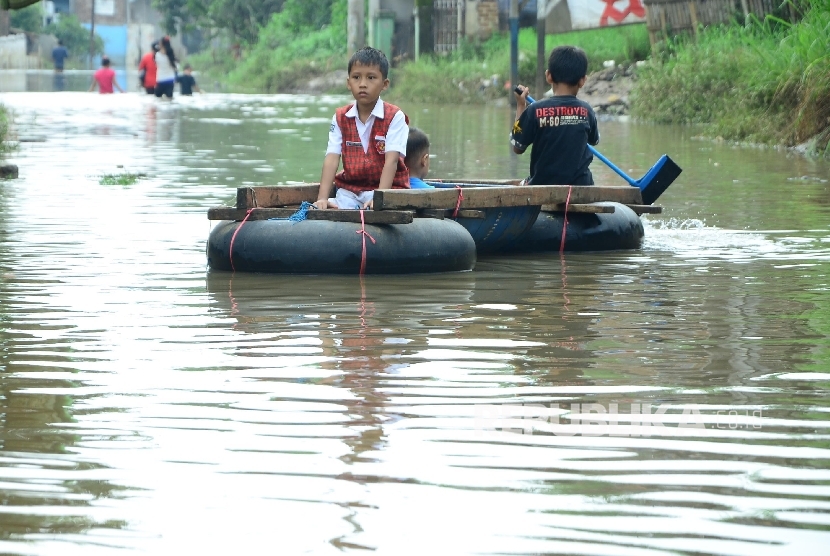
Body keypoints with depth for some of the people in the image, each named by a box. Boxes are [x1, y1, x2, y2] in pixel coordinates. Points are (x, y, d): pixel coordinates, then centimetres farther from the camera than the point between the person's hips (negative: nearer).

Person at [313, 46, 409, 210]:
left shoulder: (395, 117, -6)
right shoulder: (340, 118, 6)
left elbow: (391, 160, -16)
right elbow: (332, 159, -4)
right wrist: (322, 198, -18)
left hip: (387, 189, -4)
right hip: (350, 189, 4)